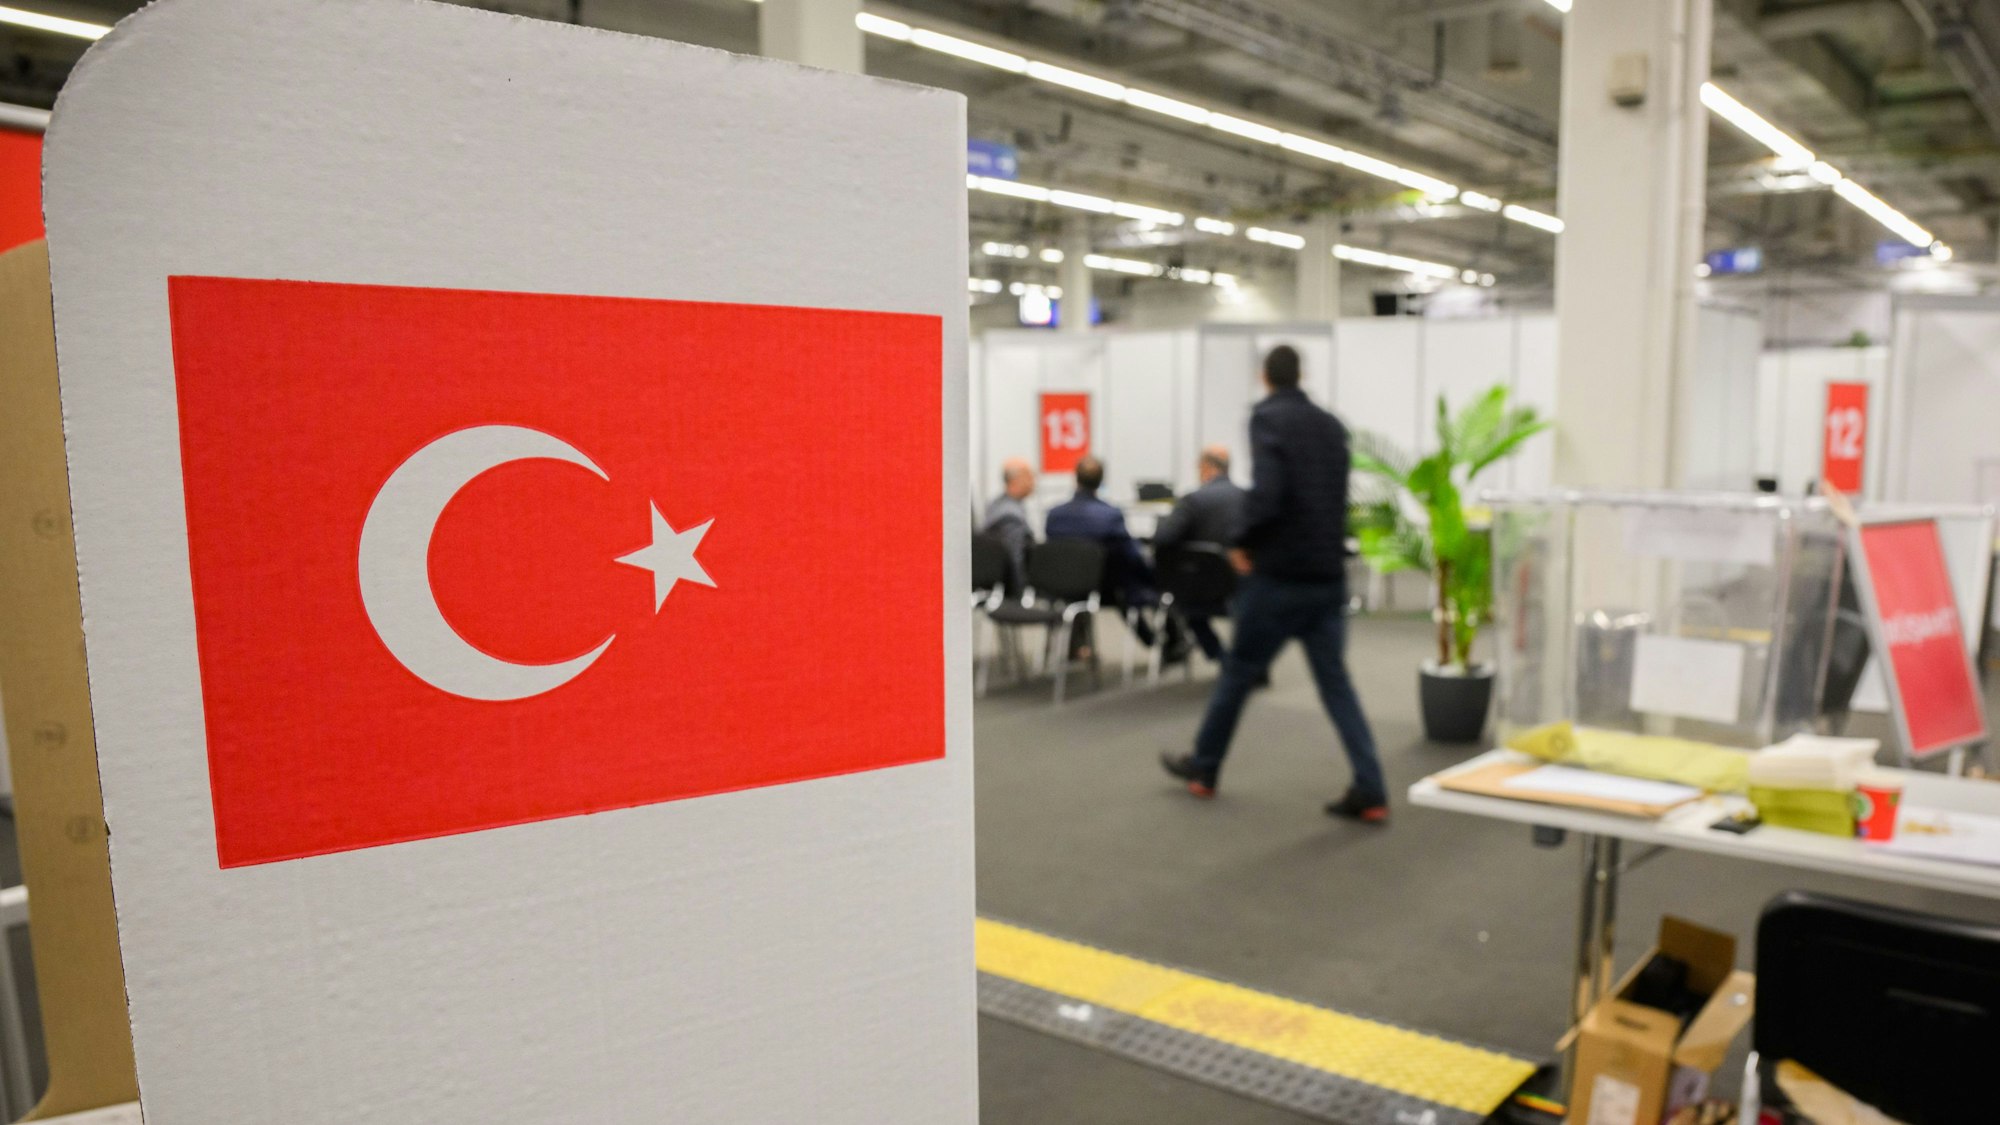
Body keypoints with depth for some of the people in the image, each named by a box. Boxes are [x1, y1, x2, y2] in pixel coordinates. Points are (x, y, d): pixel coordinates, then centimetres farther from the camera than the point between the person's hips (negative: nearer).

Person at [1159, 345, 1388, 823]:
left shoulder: (1267, 418, -9)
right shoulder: (1331, 425, 13)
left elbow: (1266, 492, -23)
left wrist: (1244, 542, -9)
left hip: (1278, 574, -6)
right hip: (1328, 575, 6)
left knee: (1238, 672, 10)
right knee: (1335, 681, 8)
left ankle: (1203, 769, 26)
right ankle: (1371, 793, 2)